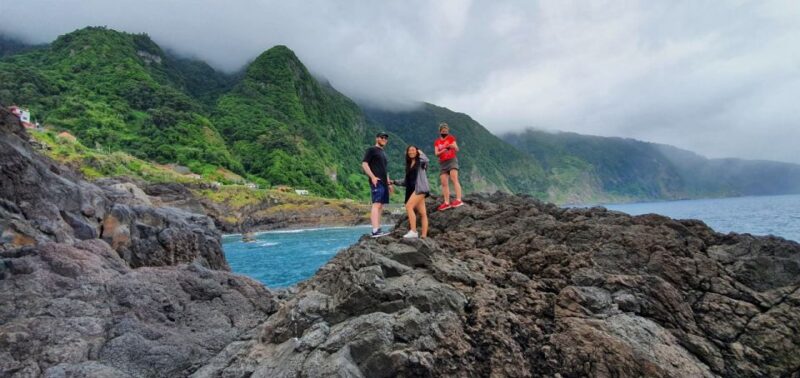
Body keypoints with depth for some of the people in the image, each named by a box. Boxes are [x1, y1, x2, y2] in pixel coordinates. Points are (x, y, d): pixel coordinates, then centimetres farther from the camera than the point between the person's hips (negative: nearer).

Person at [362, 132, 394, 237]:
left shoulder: (383, 153, 26)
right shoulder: (371, 150, 1)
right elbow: (364, 164, -10)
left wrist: (389, 183, 23)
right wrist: (372, 177, -19)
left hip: (384, 183, 9)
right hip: (377, 182, -9)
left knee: (380, 206, 6)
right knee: (376, 204, -17)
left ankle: (378, 229, 8)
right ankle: (375, 230, -23)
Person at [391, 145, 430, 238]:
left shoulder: (420, 161, 5)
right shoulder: (408, 165, 24)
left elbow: (426, 160, -20)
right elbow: (406, 181, 24)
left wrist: (420, 153, -1)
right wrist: (394, 182, 16)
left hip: (420, 188, -7)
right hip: (413, 189, 7)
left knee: (409, 206, -20)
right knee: (422, 213, 2)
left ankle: (413, 231, -20)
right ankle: (424, 236, -4)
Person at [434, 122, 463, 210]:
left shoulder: (451, 138, 5)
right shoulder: (437, 142, 13)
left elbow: (457, 149, -7)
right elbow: (436, 153, 2)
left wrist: (454, 146, -30)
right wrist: (443, 150, -18)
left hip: (452, 160, -4)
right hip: (442, 163, 4)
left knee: (454, 179, -21)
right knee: (444, 183, -1)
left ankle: (458, 200, -29)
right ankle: (447, 203, 1)